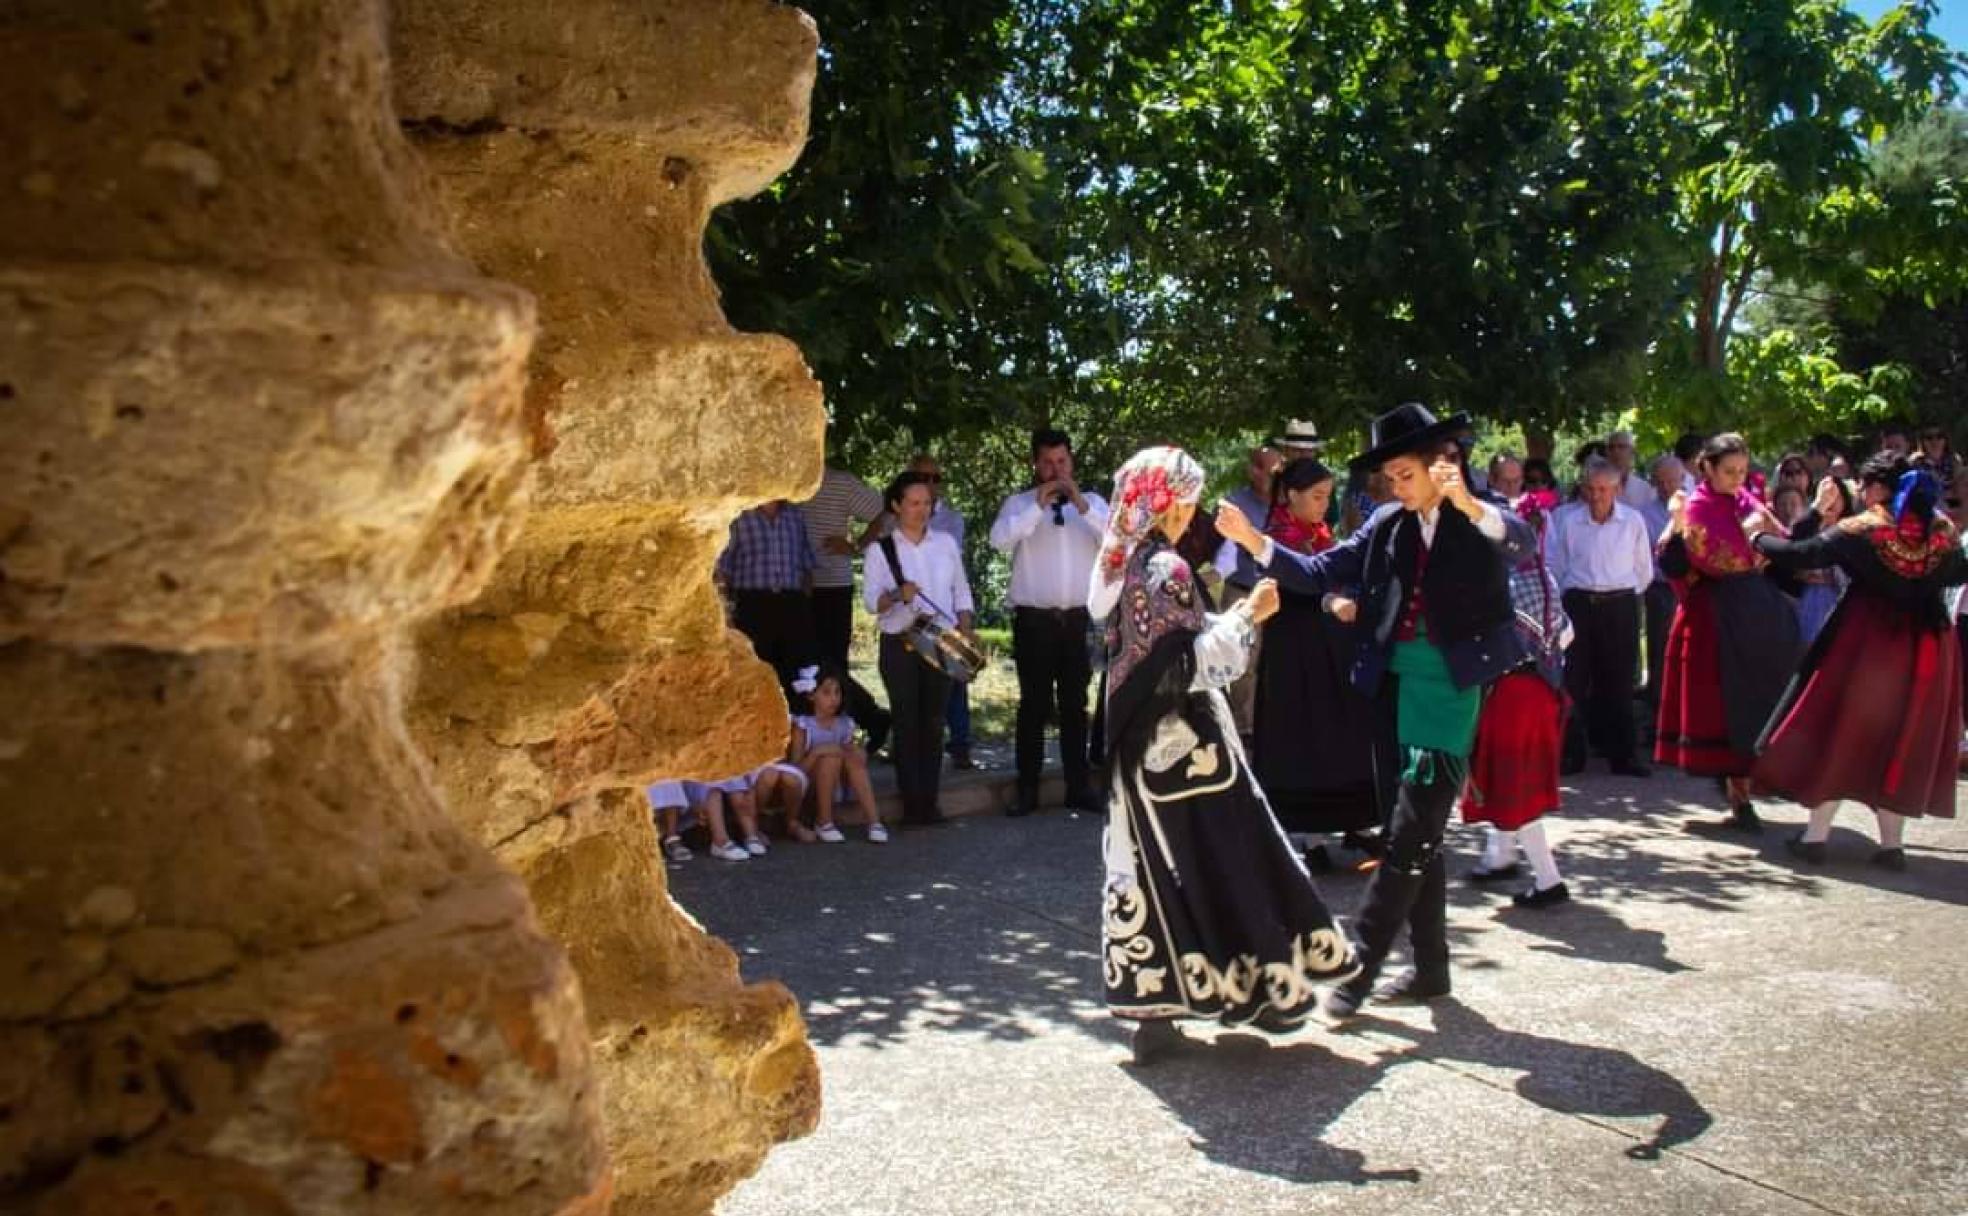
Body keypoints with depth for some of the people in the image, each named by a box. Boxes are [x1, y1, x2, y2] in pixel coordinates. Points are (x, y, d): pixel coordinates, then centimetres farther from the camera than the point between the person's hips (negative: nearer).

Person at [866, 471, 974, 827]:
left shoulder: (945, 543, 9)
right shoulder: (880, 549, 0)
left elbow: (961, 593, 11)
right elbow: (871, 600, -5)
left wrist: (965, 637, 1)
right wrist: (897, 596, -25)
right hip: (900, 645, -2)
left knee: (934, 721, 4)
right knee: (907, 722, 0)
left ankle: (930, 800, 11)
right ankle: (911, 802, 6)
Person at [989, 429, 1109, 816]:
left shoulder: (1093, 501, 8)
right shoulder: (1019, 503, 2)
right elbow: (999, 540, -15)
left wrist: (1082, 505, -16)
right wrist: (1038, 504, -18)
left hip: (1078, 619, 2)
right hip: (1033, 619, -2)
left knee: (1075, 705, 9)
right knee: (1034, 705, 3)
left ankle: (1078, 786, 16)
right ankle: (1028, 788, 8)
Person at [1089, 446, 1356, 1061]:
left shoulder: (1119, 565, 8)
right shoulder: (1166, 569, -18)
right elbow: (1195, 664, -20)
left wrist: (1231, 617, 13)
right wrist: (1247, 615, -10)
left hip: (1140, 742, 8)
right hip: (1184, 741, -8)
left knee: (1151, 860, 10)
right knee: (1220, 859, 4)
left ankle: (1152, 1005, 15)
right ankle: (1260, 983, 16)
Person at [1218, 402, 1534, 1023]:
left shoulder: (1481, 522, -6)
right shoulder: (1389, 524, 6)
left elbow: (1522, 544, -27)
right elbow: (1320, 573, 3)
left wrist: (1468, 505, -45)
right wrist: (1253, 541, -10)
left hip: (1449, 690, -6)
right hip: (1396, 685, 6)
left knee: (1410, 837, -7)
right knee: (1417, 834, 13)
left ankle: (1357, 970, -1)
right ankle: (1430, 968, 25)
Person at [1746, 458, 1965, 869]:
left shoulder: (1859, 531, -12)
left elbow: (1800, 555, -12)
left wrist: (1758, 535, 3)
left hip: (1868, 642, -4)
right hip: (1927, 648, 4)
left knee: (1840, 732, 6)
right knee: (1905, 742, 12)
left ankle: (1816, 835, 8)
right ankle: (1892, 842, 14)